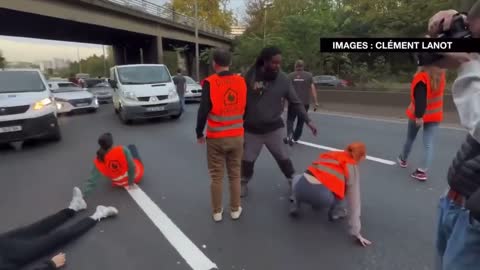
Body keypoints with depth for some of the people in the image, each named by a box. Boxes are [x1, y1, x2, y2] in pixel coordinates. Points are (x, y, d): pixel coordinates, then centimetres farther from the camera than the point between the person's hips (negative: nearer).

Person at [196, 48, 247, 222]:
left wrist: (199, 133, 2)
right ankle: (235, 210, 25)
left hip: (215, 138, -3)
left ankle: (217, 212, 21)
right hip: (237, 136, 3)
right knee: (235, 175, 15)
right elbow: (245, 108, 9)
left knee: (216, 176, 10)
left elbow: (203, 110, -11)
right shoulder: (241, 82, 1)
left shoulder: (210, 83, -11)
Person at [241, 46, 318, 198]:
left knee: (283, 158, 7)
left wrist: (308, 121, -5)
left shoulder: (283, 80, -6)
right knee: (247, 160, 11)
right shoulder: (250, 76, -9)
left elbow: (295, 103, 0)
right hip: (252, 129, 0)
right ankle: (244, 183, 36)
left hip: (274, 128, 0)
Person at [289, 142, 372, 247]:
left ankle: (295, 206, 26)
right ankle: (335, 212, 25)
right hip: (322, 196, -4)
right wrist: (356, 232, 17)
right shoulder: (353, 167, 15)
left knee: (297, 178, 39)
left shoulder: (330, 154, 28)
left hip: (301, 187, 4)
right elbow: (354, 201, 13)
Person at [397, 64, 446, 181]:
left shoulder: (422, 77, -19)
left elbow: (419, 98, -25)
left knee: (410, 139, 18)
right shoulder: (440, 75, 0)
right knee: (429, 144, 2)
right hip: (435, 115, 4)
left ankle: (403, 159, 39)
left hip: (419, 115, -4)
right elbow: (437, 93, 11)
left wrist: (419, 116, -24)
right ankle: (422, 171, -1)